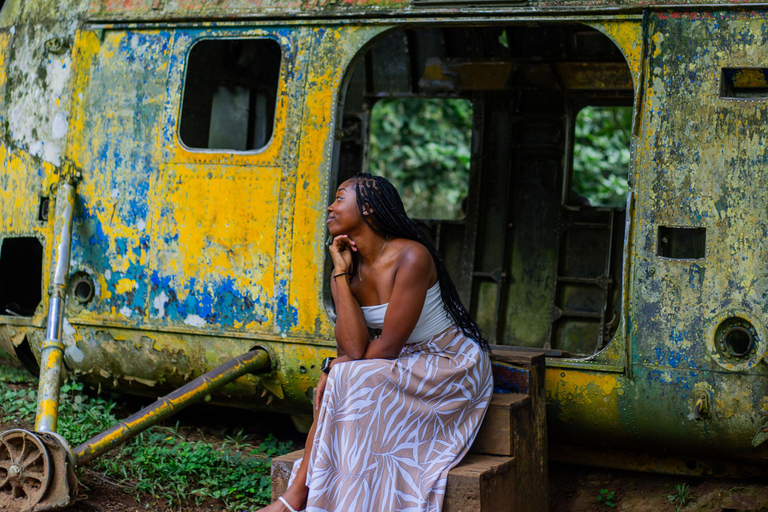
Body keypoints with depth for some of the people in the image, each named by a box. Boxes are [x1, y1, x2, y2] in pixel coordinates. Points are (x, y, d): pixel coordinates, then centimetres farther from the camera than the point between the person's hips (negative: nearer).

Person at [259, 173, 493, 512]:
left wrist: (334, 369, -9)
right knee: (340, 380, -20)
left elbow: (386, 349, -22)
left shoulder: (411, 257, -22)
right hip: (405, 367, 7)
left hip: (452, 366, -7)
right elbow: (353, 349, -15)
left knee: (349, 380, -25)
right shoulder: (348, 270, -1)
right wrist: (341, 274, -15)